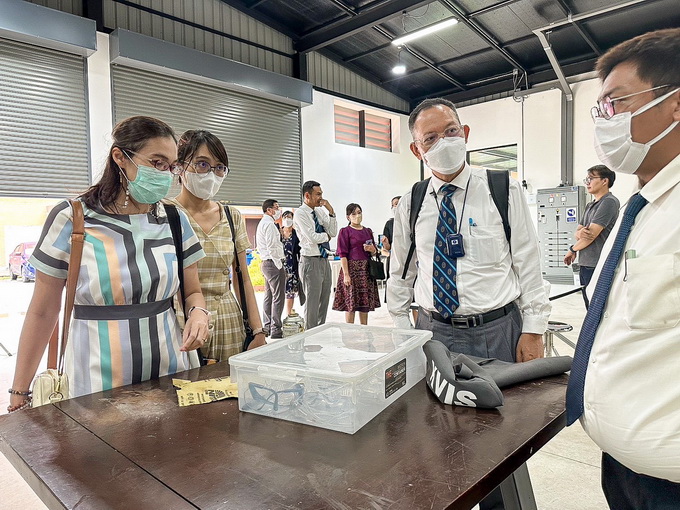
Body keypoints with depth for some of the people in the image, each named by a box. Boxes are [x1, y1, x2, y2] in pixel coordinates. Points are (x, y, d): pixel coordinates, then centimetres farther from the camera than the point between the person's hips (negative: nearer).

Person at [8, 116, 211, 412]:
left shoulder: (175, 221, 2)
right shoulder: (71, 219, -7)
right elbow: (42, 311, -1)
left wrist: (198, 312, -13)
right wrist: (20, 390, 2)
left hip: (172, 372, 3)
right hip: (97, 382, -3)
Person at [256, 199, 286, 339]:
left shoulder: (263, 223, 18)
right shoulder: (269, 224, -14)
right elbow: (272, 247, -20)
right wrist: (279, 264, -16)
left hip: (266, 263, 11)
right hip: (273, 262, -11)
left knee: (269, 296, 14)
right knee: (278, 297, -7)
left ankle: (267, 328, 20)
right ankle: (276, 329, -5)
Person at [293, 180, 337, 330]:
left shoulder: (320, 211, 11)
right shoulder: (301, 214, -10)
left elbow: (333, 233, 4)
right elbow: (313, 238, -19)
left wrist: (331, 212, -5)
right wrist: (327, 236, -1)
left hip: (324, 260, 8)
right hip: (311, 261, -8)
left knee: (324, 302, 15)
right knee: (312, 303, 0)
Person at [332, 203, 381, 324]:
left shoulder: (368, 231, 14)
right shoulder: (345, 231, -3)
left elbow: (374, 252, 20)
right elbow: (343, 254, -9)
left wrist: (372, 249, -4)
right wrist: (346, 274, -17)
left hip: (366, 269, 6)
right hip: (352, 268, -5)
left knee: (365, 302, 9)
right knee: (351, 303, -3)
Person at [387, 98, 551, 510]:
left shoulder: (504, 192, -3)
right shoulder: (410, 205, 3)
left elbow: (529, 265, -2)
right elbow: (400, 275, 9)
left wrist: (533, 330, -6)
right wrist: (401, 331, 7)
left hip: (496, 332, -1)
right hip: (433, 332, 2)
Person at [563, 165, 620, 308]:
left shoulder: (609, 202, -10)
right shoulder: (590, 206, 19)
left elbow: (592, 233, -15)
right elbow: (578, 232, 14)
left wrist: (572, 250, 0)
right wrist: (580, 233, -12)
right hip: (584, 265, 9)